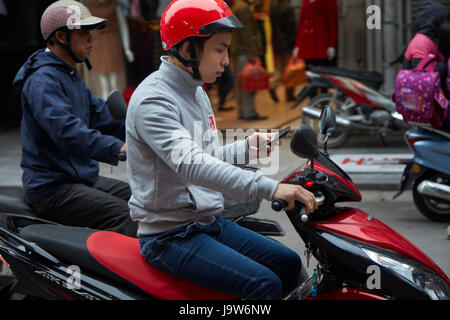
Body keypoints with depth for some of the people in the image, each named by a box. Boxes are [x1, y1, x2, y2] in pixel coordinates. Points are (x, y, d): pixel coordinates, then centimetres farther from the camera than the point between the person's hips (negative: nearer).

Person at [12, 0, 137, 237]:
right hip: (52, 188, -10)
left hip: (83, 177, 10)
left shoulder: (71, 76, 20)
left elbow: (102, 115, 18)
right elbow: (65, 129, -30)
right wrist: (117, 148, -40)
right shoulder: (42, 80, -15)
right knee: (126, 217, -26)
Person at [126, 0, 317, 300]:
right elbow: (190, 165, -35)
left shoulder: (196, 92, 12)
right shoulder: (153, 100, -20)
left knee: (288, 263, 8)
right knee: (264, 284, -22)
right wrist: (270, 188, -42)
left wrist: (246, 148, 6)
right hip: (171, 235, -9)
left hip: (209, 222, 10)